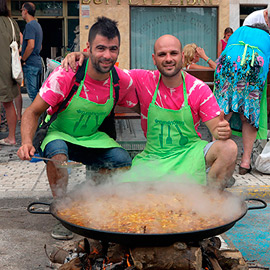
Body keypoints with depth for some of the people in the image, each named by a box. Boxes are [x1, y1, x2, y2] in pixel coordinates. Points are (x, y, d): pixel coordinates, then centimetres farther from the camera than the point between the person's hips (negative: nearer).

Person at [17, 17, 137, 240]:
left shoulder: (124, 81, -14)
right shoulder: (65, 75, -25)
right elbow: (33, 112, -18)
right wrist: (27, 142, -36)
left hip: (93, 138, 3)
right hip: (60, 135, -3)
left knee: (124, 162, -21)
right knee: (57, 151, -37)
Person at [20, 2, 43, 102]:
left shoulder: (29, 25, -13)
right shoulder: (37, 25, 17)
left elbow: (31, 46, -22)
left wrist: (22, 60, -13)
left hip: (30, 64, -10)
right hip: (38, 63, 10)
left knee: (33, 93, -6)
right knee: (37, 92, 14)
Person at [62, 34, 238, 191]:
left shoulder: (199, 89, -6)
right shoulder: (142, 80, -4)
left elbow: (216, 128, -6)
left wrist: (224, 131, -30)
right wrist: (82, 55, -14)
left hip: (190, 152, 0)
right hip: (154, 157, 0)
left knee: (229, 148, -27)